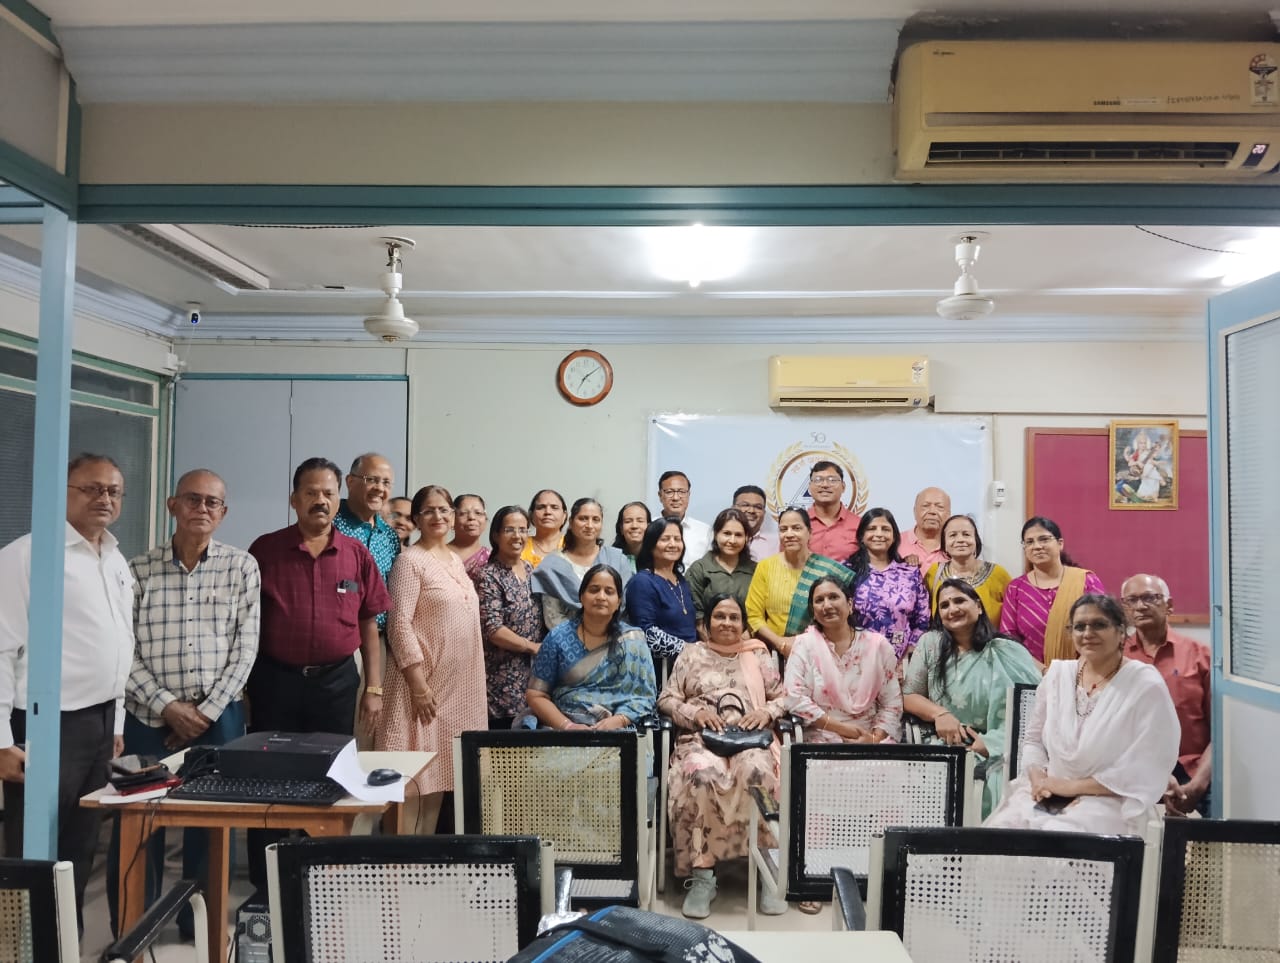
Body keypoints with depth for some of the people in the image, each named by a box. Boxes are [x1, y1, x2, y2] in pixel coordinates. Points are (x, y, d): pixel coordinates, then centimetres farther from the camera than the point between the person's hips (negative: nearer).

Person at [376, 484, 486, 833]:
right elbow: (400, 624, -16)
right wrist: (419, 685, -20)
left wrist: (475, 684, 15)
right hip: (427, 680, -7)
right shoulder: (410, 560, -9)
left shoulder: (456, 560, 13)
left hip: (462, 683, 7)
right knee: (418, 776, -3)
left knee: (443, 773, 12)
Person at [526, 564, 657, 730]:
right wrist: (568, 726, -10)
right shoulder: (558, 637, 3)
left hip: (617, 731, 0)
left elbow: (645, 695, 3)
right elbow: (535, 695, 3)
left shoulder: (633, 639, 5)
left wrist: (618, 720, -14)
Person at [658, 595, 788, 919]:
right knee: (702, 774, -37)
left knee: (757, 771, -37)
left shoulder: (759, 655, 21)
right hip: (700, 737, 0)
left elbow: (783, 697, 15)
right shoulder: (691, 655, 19)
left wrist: (767, 712, -6)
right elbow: (666, 700, 11)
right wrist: (695, 713, -7)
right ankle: (702, 875, -29)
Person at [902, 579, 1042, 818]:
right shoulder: (930, 643, 7)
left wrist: (986, 743, -16)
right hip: (941, 748, 1)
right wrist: (939, 713, -10)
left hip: (995, 751, -1)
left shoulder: (1009, 654, 3)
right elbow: (909, 696, 11)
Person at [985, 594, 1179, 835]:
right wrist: (1038, 778, -6)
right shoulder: (1057, 673, 9)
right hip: (1044, 798, 4)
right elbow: (1034, 740, 15)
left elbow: (1146, 770, -12)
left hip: (1106, 803, -4)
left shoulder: (1146, 686, -6)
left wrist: (1073, 786, -14)